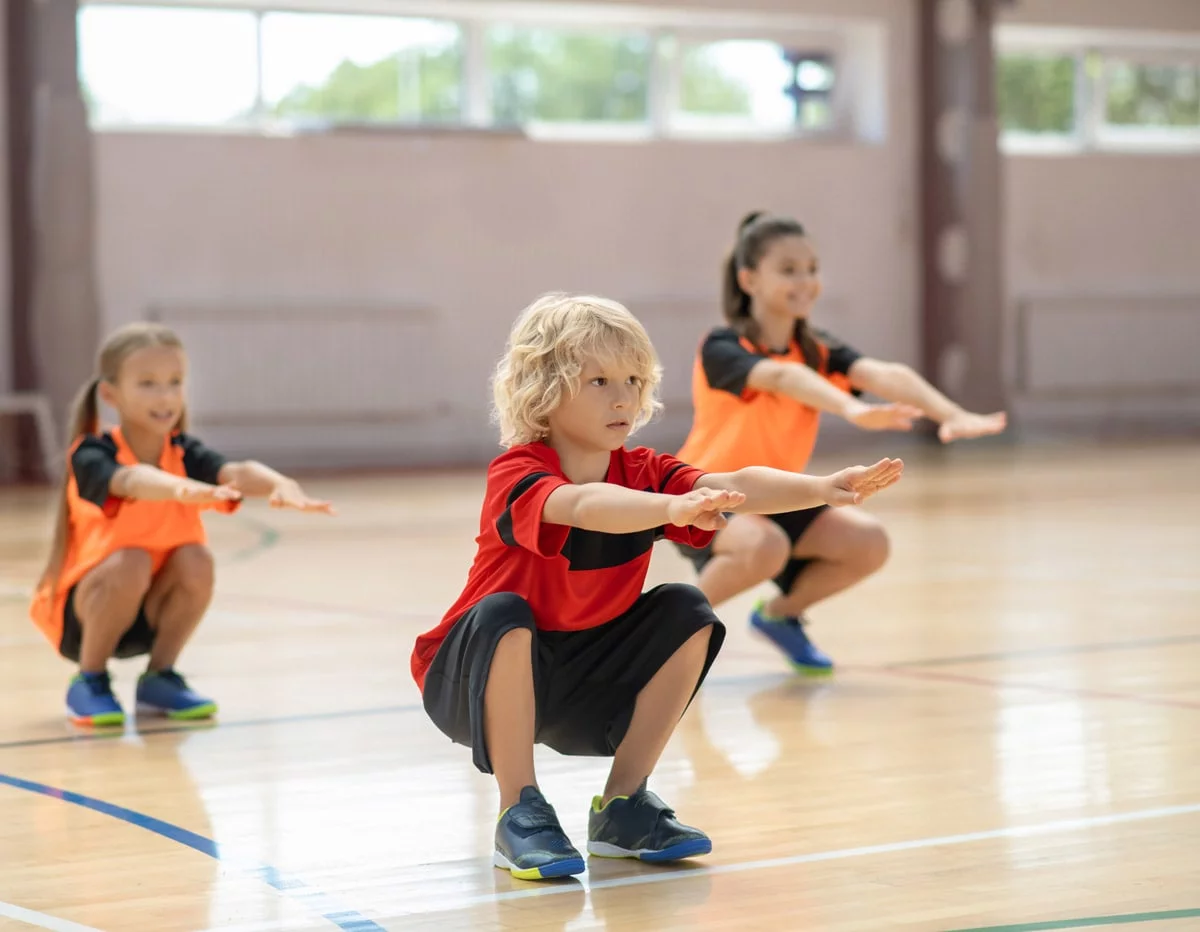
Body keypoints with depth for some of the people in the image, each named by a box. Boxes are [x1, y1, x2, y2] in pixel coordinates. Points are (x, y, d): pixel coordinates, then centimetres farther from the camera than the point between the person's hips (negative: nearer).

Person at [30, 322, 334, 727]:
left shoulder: (185, 453, -11)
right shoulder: (91, 456, -22)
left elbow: (236, 472, -33)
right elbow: (131, 480, -46)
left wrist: (281, 485, -56)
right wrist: (183, 489, -68)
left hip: (149, 615, 4)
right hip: (81, 613, -4)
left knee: (195, 560, -24)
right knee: (130, 563, -32)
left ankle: (159, 678, -3)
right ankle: (88, 683, -10)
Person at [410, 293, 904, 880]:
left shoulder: (642, 473, -6)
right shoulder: (514, 475, -24)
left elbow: (733, 487, -22)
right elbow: (582, 506, -47)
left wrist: (821, 489, -39)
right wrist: (674, 509, -63)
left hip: (581, 682, 6)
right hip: (481, 678, -6)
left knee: (686, 613, -11)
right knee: (503, 613, -36)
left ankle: (622, 807, -3)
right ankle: (519, 814, -21)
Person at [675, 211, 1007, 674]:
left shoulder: (818, 350, -5)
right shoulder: (722, 348, -21)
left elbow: (883, 374, -25)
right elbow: (780, 377, -43)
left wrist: (952, 414, -45)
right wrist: (853, 410, -62)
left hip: (772, 498, 6)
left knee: (868, 544, -15)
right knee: (764, 546, -37)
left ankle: (780, 614, 12)